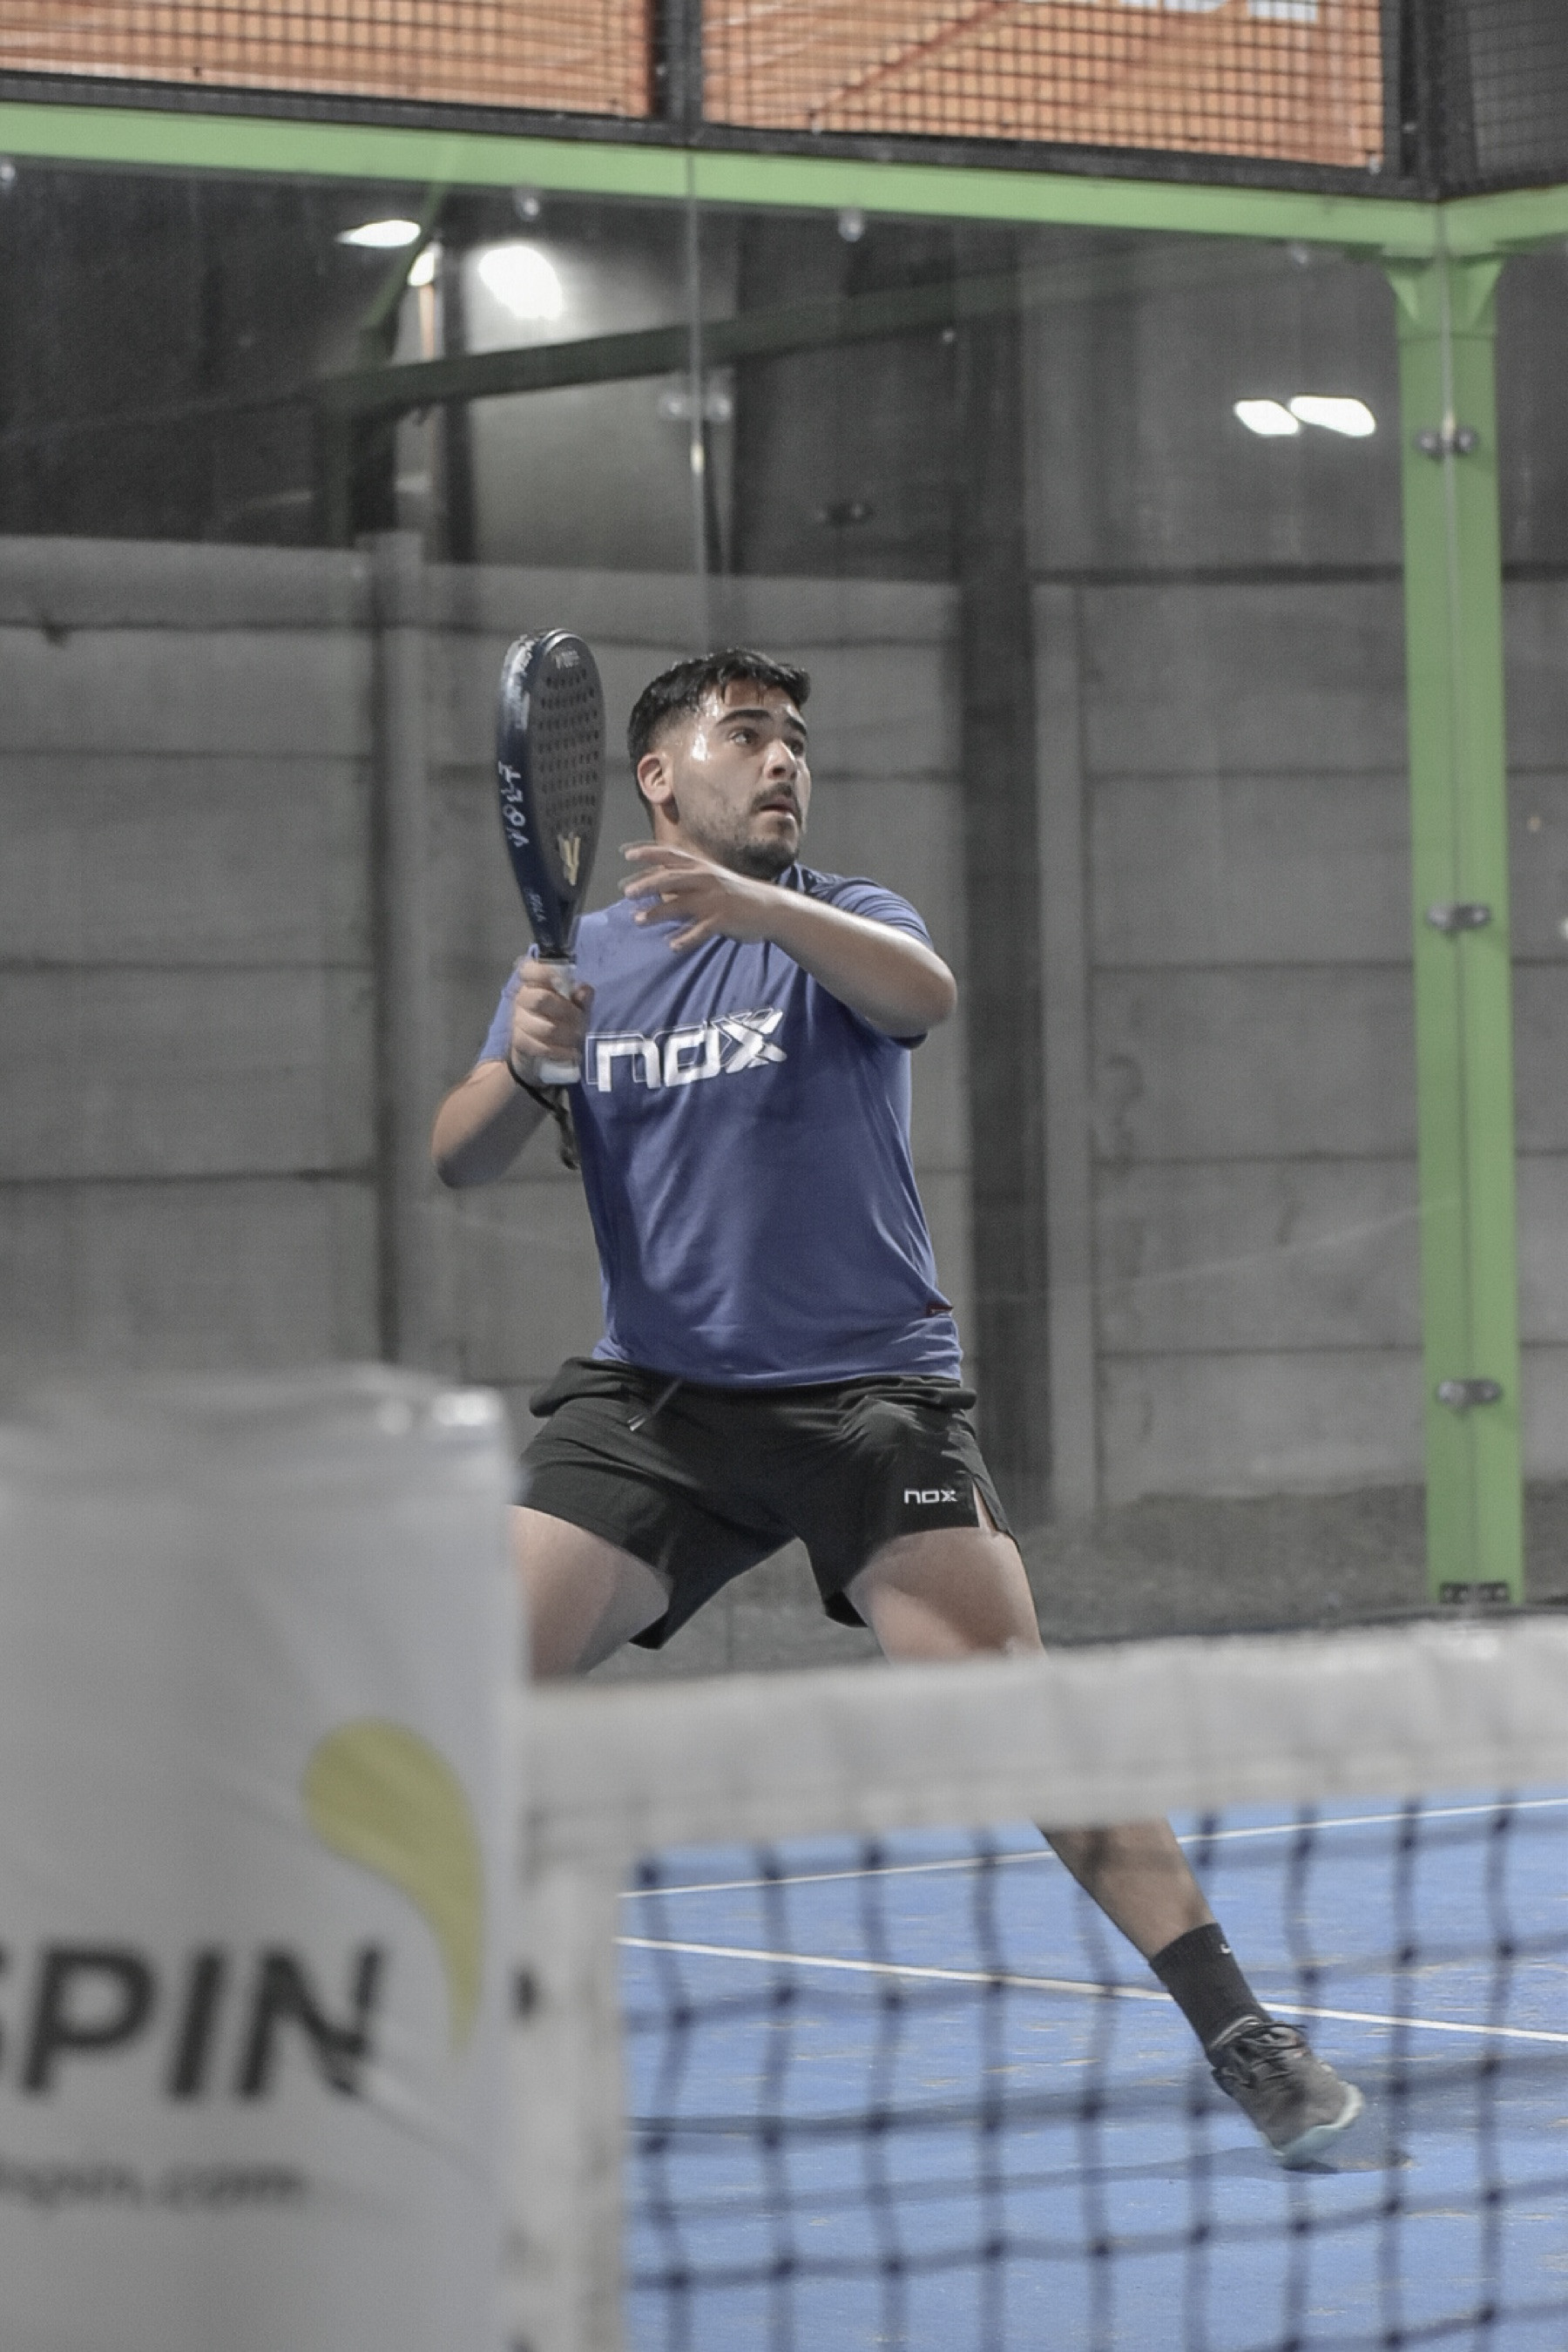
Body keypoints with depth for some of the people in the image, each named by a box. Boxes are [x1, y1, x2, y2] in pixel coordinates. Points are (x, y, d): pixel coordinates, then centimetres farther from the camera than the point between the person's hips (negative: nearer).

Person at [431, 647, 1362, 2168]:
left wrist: (760, 909, -44)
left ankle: (1241, 2039, -12)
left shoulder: (835, 922, 1)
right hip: (652, 1399, 3)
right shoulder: (574, 963, 11)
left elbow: (922, 990, -24)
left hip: (869, 1396, -3)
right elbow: (457, 1162, 3)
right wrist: (522, 1066, -20)